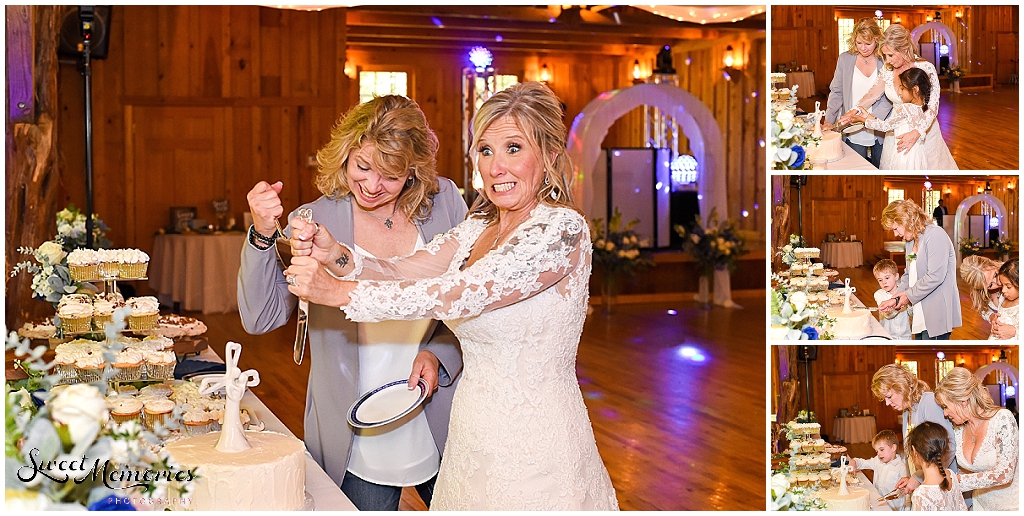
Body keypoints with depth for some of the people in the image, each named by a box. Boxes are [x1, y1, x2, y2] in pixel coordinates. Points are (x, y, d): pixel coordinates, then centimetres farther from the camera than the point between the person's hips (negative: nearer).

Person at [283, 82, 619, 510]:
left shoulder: (562, 228, -17)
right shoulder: (480, 227, 9)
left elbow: (460, 295, -25)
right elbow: (404, 272, -3)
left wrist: (339, 292, -25)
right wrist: (336, 256, -22)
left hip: (534, 447, -7)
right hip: (471, 439, 8)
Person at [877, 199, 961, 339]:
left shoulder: (935, 235, -13)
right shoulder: (911, 241, 17)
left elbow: (935, 276, -21)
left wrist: (908, 295, -12)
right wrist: (896, 299, 4)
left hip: (937, 313, -9)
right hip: (920, 315, 9)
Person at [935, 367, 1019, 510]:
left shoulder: (1002, 419, -20)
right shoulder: (958, 429, -1)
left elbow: (1004, 474, -26)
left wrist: (957, 481, -25)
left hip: (1011, 505, -6)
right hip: (981, 503, 6)